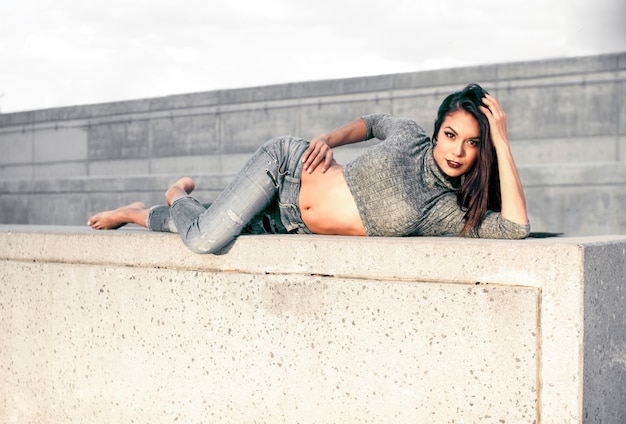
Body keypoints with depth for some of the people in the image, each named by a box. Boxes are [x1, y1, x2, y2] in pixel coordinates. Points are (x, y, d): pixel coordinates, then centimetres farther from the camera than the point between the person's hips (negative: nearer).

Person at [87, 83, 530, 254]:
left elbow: (515, 226, -28)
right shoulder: (410, 135, -11)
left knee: (207, 245, 0)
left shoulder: (450, 212, -14)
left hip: (293, 230, 2)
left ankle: (142, 213, 31)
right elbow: (372, 122, 11)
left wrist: (501, 142, -28)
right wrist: (329, 139, -6)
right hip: (289, 164, -2)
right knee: (206, 237, -21)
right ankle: (179, 195, 14)